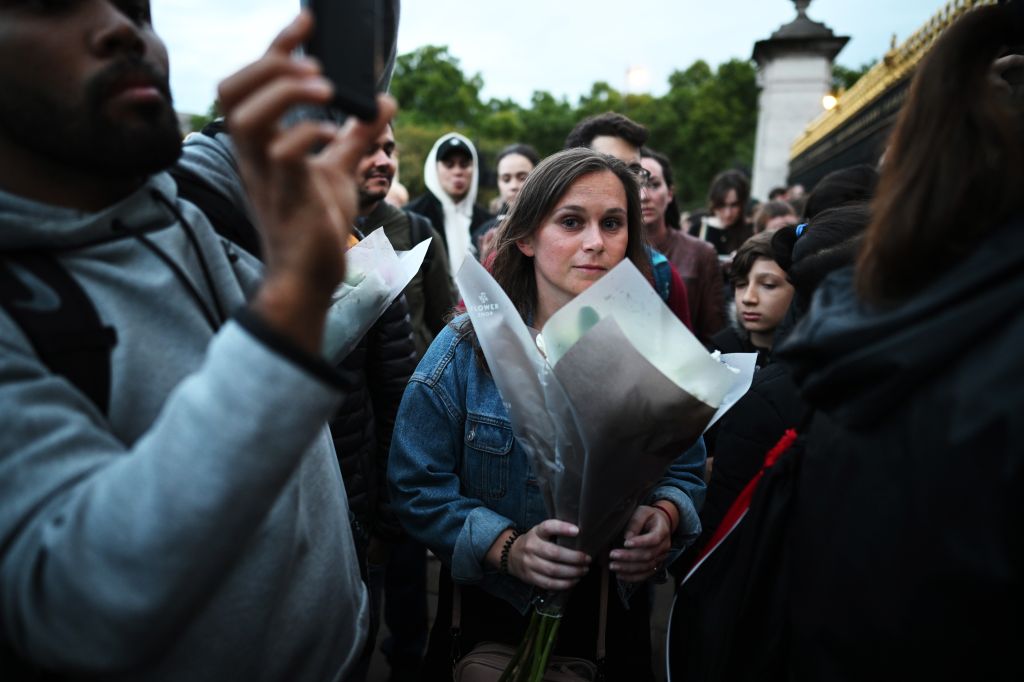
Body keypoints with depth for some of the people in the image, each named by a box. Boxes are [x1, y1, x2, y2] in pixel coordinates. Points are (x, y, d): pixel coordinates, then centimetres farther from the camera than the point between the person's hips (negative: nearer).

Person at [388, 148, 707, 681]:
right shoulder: (465, 350, -14)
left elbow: (685, 471, 0)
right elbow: (418, 486, -13)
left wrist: (665, 517, -21)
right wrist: (506, 548, -27)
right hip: (490, 614, -1)